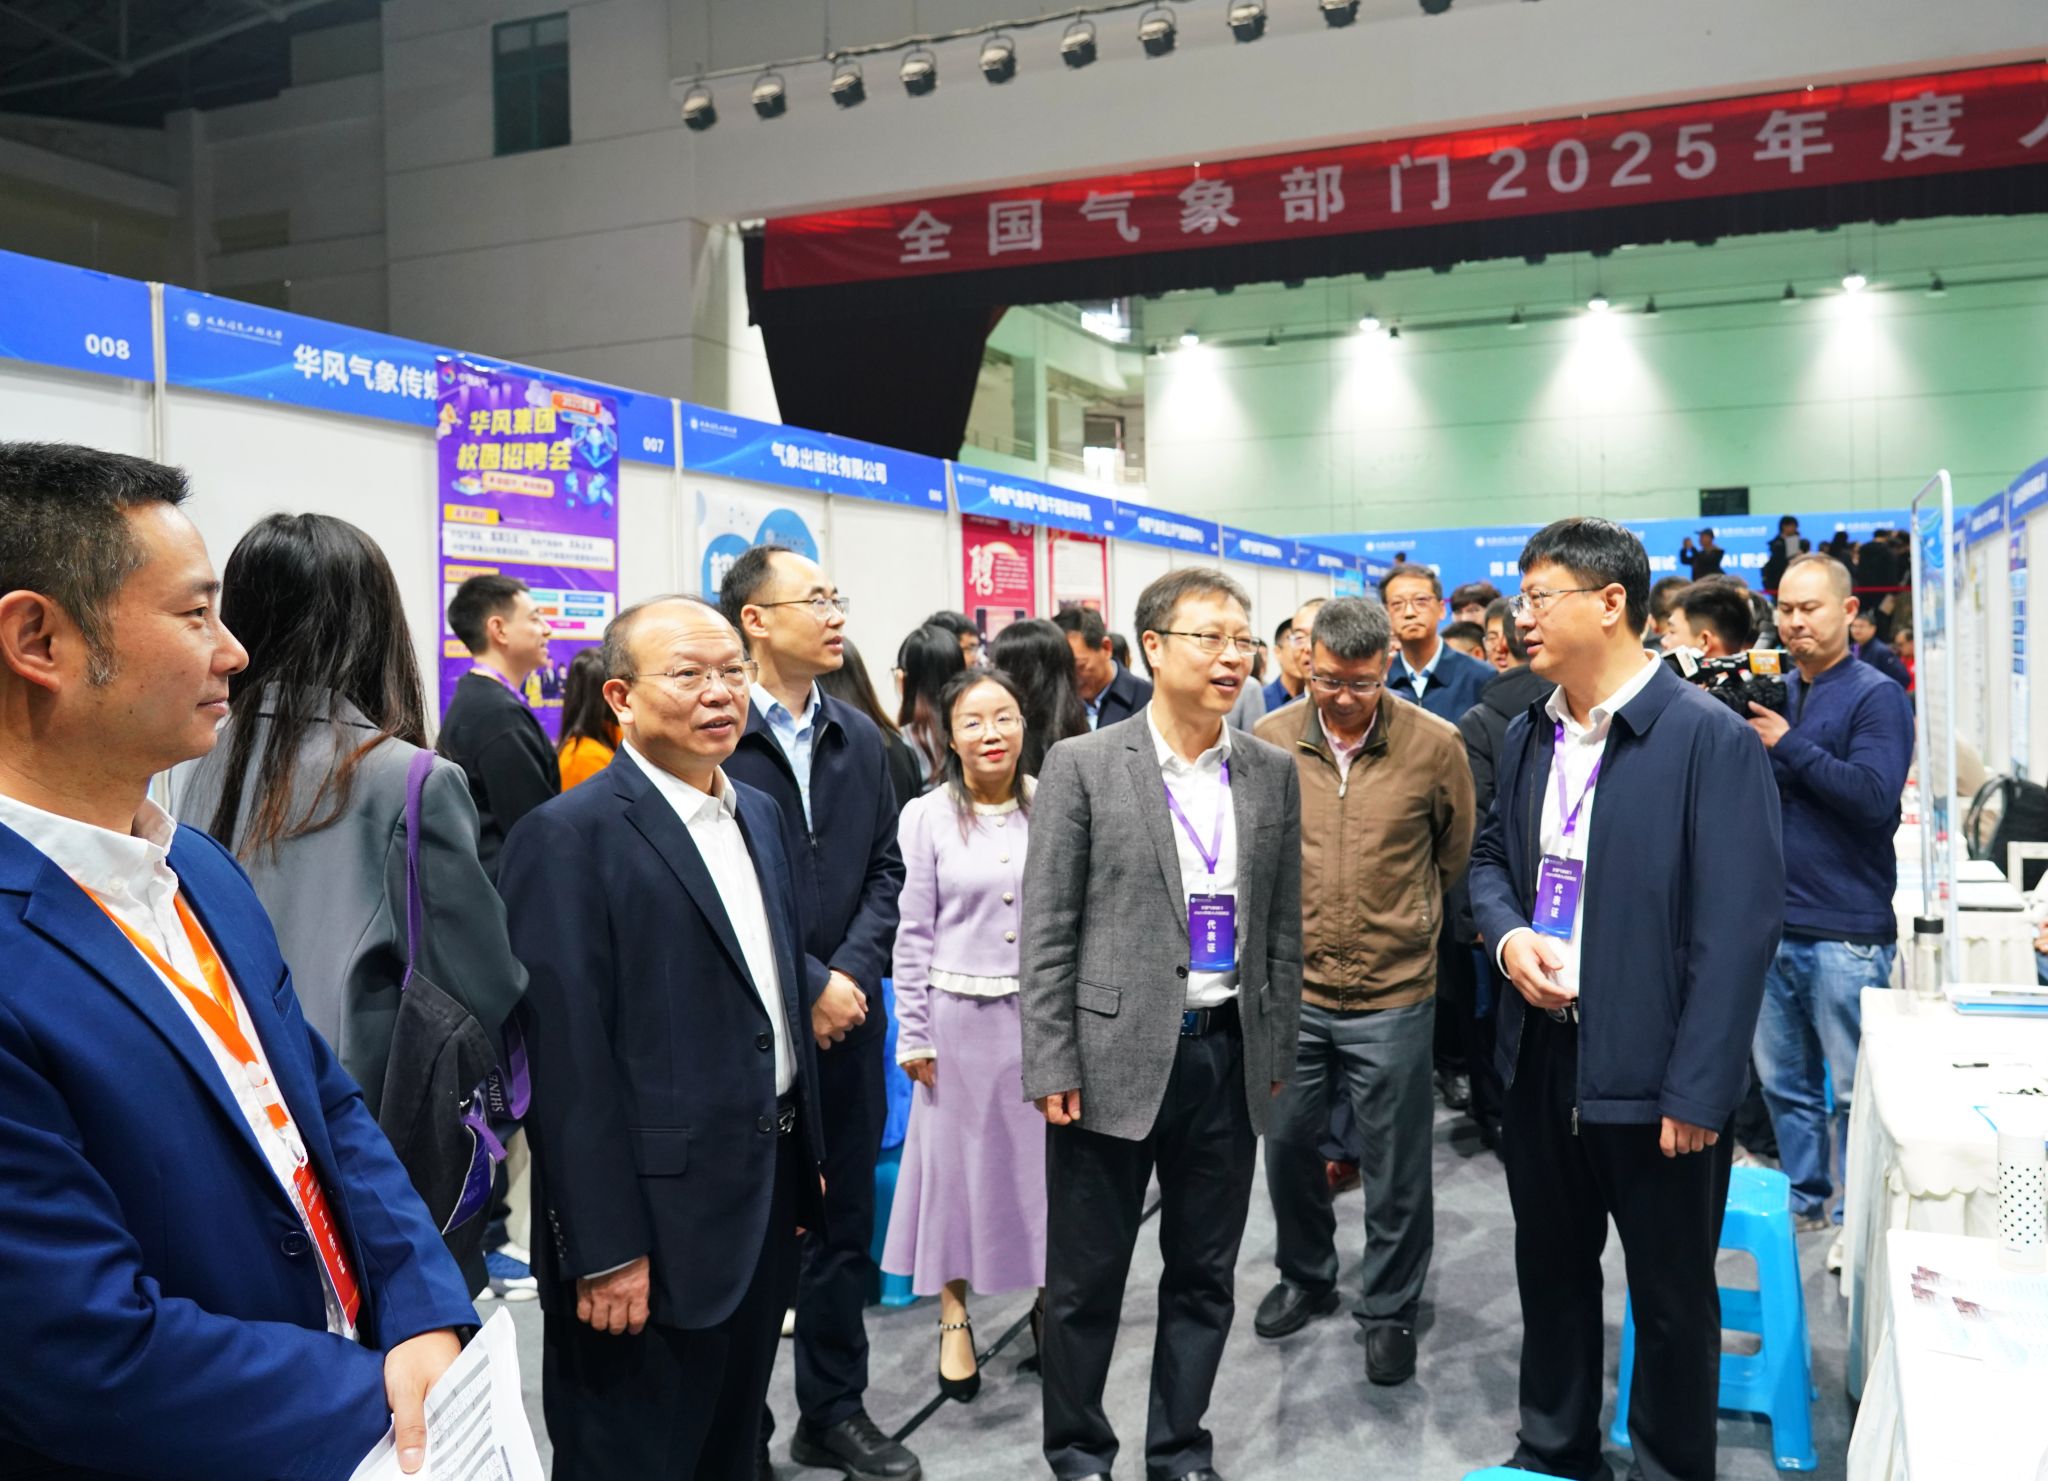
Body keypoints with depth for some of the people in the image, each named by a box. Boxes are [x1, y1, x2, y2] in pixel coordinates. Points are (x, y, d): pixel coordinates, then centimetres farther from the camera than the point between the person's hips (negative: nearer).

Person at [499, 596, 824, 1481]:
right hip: (656, 1219, -7)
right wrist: (606, 1250, -18)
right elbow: (569, 1062, -18)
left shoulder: (758, 814, 9)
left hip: (765, 1199, 7)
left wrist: (803, 1165, 14)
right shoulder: (568, 837, -15)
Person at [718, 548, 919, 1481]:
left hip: (849, 1018, 6)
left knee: (845, 1229, 15)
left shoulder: (860, 739, 9)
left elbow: (885, 869, 9)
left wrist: (852, 973, -5)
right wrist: (806, 986, -13)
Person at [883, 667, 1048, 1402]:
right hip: (960, 1015, -1)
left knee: (1046, 1151, 11)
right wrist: (914, 1035, -4)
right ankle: (954, 1316, 22)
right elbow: (914, 935, -3)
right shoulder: (927, 817, -5)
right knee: (955, 1154, 8)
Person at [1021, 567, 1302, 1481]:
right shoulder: (1083, 766, -6)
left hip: (1228, 1055, 4)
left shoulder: (1272, 773, 5)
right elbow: (1046, 932, -7)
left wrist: (1278, 1052, 9)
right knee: (1086, 1279, 9)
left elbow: (1283, 925, 10)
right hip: (1114, 1056, -3)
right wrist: (1052, 1068, -10)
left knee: (1204, 1277, 15)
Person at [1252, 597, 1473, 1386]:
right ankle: (1305, 1277, 40)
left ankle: (1390, 1308, 30)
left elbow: (1458, 854, 7)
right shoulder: (1268, 739, -6)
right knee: (1287, 1143, 17)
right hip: (1290, 988, 2)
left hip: (1392, 995, -2)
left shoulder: (1435, 744, -9)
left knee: (1395, 1170, 9)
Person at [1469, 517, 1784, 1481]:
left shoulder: (1711, 739, -14)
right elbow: (1490, 857, 18)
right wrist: (1507, 936, -4)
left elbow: (1738, 927, -17)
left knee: (1671, 1295, 12)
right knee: (1549, 1272, 20)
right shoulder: (1526, 736, 7)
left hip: (1651, 1072, -6)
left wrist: (1699, 1091, -18)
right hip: (1541, 1054, 6)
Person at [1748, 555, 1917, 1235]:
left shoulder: (1876, 696, -5)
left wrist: (1790, 745, -18)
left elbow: (1875, 795, -19)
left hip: (1844, 930, -6)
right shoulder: (1770, 691, 12)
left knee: (1855, 1090, 2)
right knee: (1784, 1082, 14)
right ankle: (1805, 1201, 28)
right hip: (1771, 922, 6)